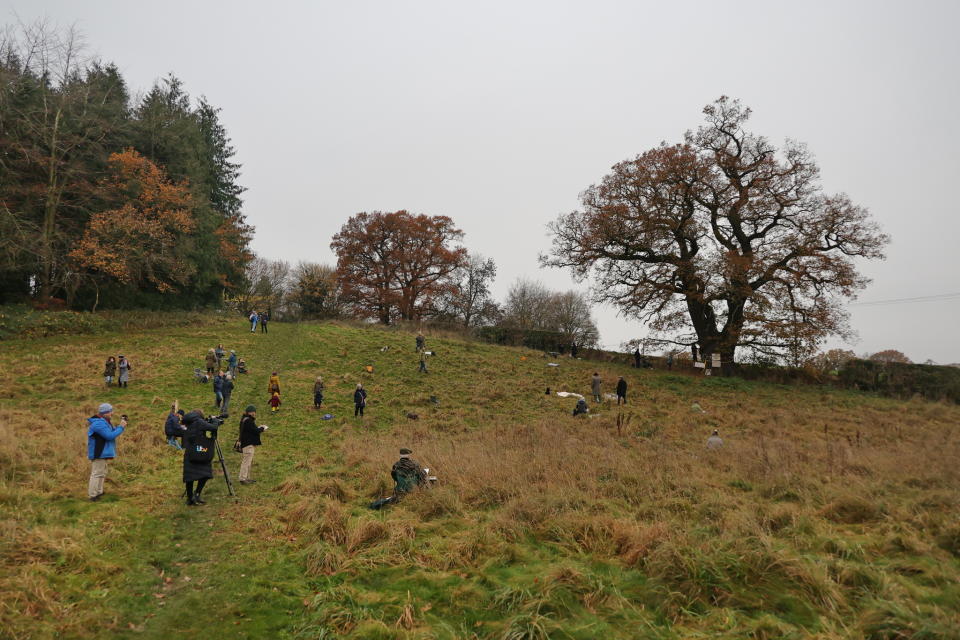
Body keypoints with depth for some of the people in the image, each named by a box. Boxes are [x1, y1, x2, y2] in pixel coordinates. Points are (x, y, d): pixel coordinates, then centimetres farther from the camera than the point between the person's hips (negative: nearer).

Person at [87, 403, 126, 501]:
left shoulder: (104, 422, 13)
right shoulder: (99, 423, -21)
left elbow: (112, 431, 14)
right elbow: (110, 436, -26)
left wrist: (121, 425, -1)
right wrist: (121, 427, -18)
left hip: (102, 453, 11)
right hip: (98, 453, -11)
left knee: (102, 473, 20)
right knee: (97, 473, -9)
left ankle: (98, 492, 30)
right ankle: (92, 496, -6)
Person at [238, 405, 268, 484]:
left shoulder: (245, 419, 13)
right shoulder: (248, 421, -19)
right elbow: (255, 431, -19)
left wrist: (260, 428, 5)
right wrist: (262, 428, -2)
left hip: (247, 443, 11)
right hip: (249, 444, -11)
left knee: (249, 461, 18)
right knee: (246, 461, -7)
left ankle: (247, 478, 26)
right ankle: (243, 479, -4)